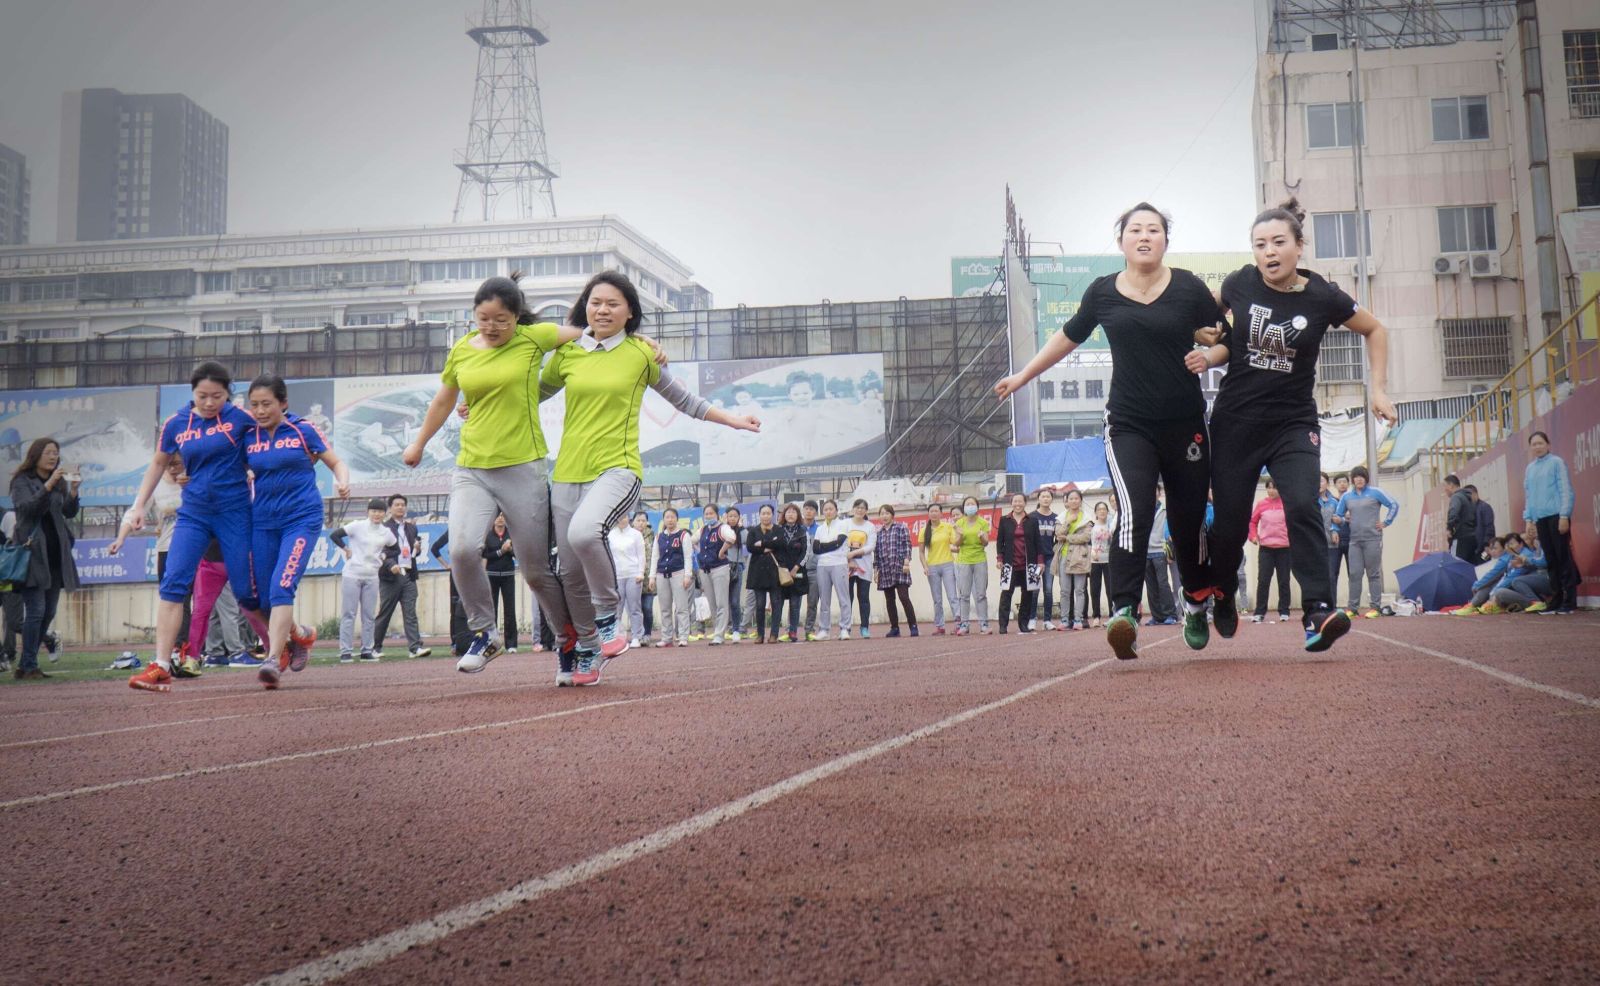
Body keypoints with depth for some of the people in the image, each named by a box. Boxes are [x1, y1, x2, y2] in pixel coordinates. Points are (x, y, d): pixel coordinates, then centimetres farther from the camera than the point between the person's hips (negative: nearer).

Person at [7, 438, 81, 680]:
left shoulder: (59, 482, 17)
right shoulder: (22, 481, 2)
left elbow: (70, 512, 6)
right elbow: (26, 507, -15)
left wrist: (73, 491, -12)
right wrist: (48, 486, -26)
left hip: (55, 555, 6)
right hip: (33, 552, -6)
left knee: (49, 612, 5)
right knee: (36, 610, -12)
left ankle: (25, 665, 12)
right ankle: (28, 666, -8)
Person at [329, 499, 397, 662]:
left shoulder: (386, 533, 6)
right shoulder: (357, 526, -5)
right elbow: (334, 535, -8)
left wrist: (383, 557, 8)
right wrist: (346, 549, -5)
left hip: (372, 577, 4)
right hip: (352, 575, -4)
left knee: (369, 615, 5)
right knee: (348, 613, -3)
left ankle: (366, 651, 11)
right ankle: (345, 652, -3)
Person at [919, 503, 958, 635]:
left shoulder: (948, 527, 2)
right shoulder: (924, 531, 4)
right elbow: (921, 551, 6)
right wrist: (925, 566, -5)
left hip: (948, 565, -2)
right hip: (932, 567, 2)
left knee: (952, 596, -8)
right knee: (937, 600, 7)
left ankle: (960, 623, -10)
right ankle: (939, 626, 13)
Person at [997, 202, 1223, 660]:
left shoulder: (1189, 288, 0)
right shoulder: (1103, 293, 5)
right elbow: (1069, 337, 21)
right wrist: (1023, 376, 26)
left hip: (1185, 425, 0)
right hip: (1128, 426, 0)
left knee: (1189, 521, 8)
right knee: (1134, 514, -19)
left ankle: (1198, 602, 35)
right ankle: (1124, 614, -25)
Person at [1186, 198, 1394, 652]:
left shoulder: (1322, 297, -6)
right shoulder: (1238, 285, -4)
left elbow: (1375, 331, 12)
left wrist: (1377, 390, 6)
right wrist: (1208, 356, -8)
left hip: (1294, 423, -1)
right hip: (1236, 422, 1)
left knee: (1303, 507, -21)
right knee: (1230, 522, 4)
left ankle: (1318, 612, -24)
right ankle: (1219, 604, 28)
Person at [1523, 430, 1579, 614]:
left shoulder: (1556, 462, -1)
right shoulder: (1529, 468, 16)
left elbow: (1566, 490, -6)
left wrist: (1564, 515, -13)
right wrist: (1528, 520, 13)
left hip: (1557, 516, -6)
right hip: (1540, 519, 6)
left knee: (1564, 558, -4)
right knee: (1550, 561, 7)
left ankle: (1569, 602, -3)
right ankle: (1557, 601, 11)